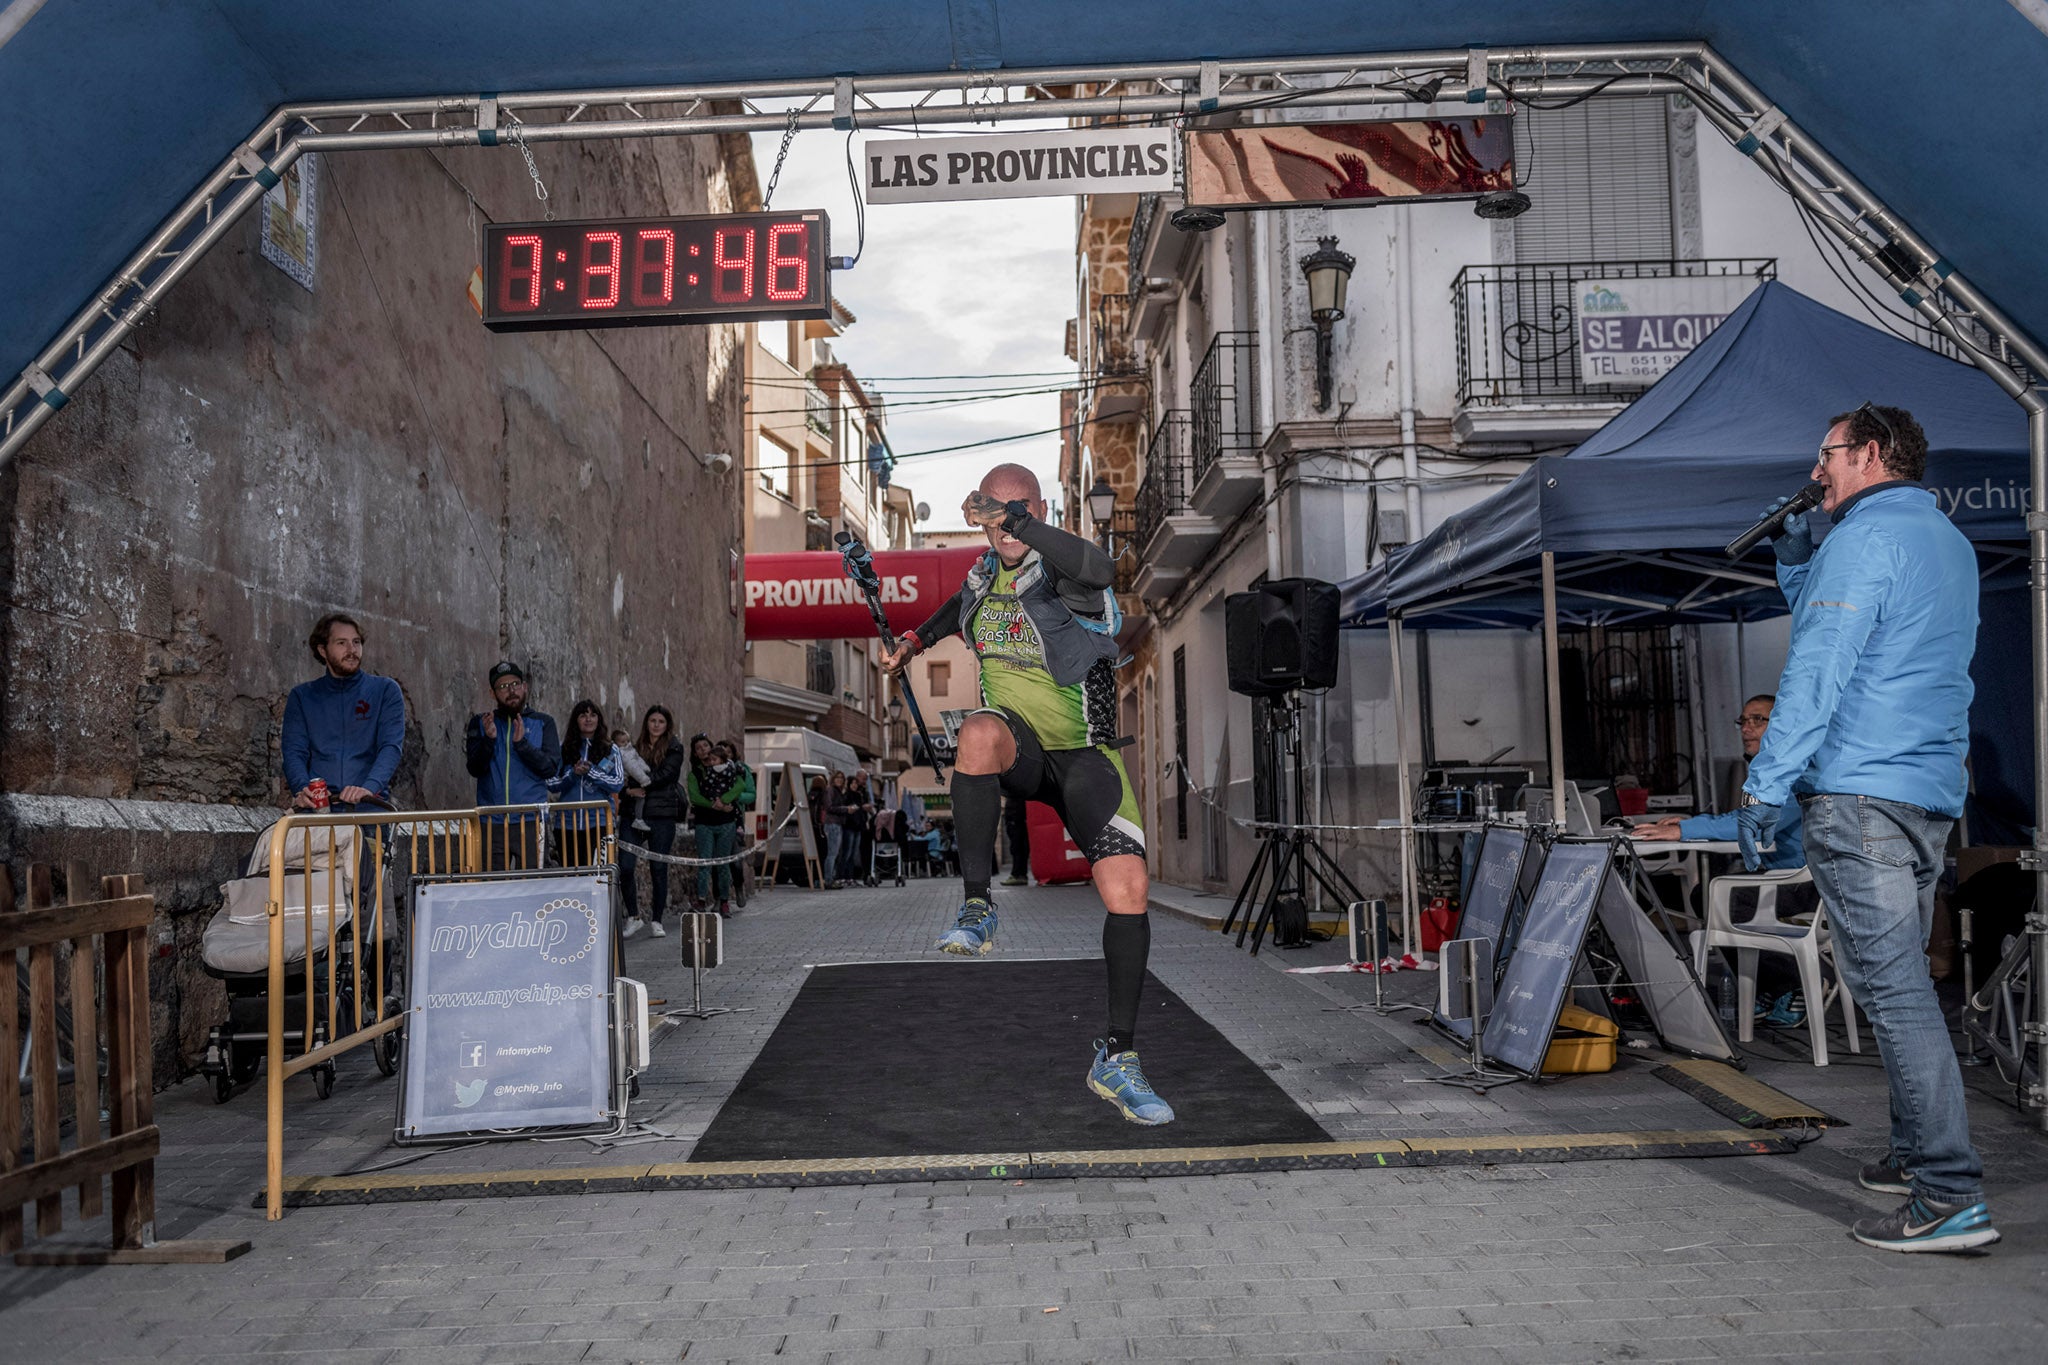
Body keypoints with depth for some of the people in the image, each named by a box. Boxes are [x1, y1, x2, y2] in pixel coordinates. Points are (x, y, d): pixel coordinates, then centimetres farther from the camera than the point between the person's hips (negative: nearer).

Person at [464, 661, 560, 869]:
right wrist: (489, 739, -16)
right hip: (492, 821, 1)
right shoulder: (480, 723, 11)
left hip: (530, 820, -1)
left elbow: (550, 767, -2)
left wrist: (521, 743, -15)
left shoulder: (542, 722, 9)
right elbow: (475, 769, 1)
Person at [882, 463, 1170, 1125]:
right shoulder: (984, 573, 5)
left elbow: (1097, 568, -41)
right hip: (1017, 747, 3)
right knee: (981, 730, -36)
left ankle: (1117, 1058, -2)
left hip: (1084, 755, -3)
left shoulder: (1062, 573, -14)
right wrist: (919, 637, 24)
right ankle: (977, 908, -27)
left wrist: (1017, 519, -44)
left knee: (1128, 889, -16)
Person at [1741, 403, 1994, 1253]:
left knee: (1893, 989, -10)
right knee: (1902, 978, 18)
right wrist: (1795, 561, 24)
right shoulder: (1950, 544, 20)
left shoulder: (1864, 539, -8)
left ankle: (1952, 1198, -11)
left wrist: (1766, 789, -15)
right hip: (1932, 794, 10)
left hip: (1858, 794, -10)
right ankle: (1917, 1154, 27)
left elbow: (1815, 673, -16)